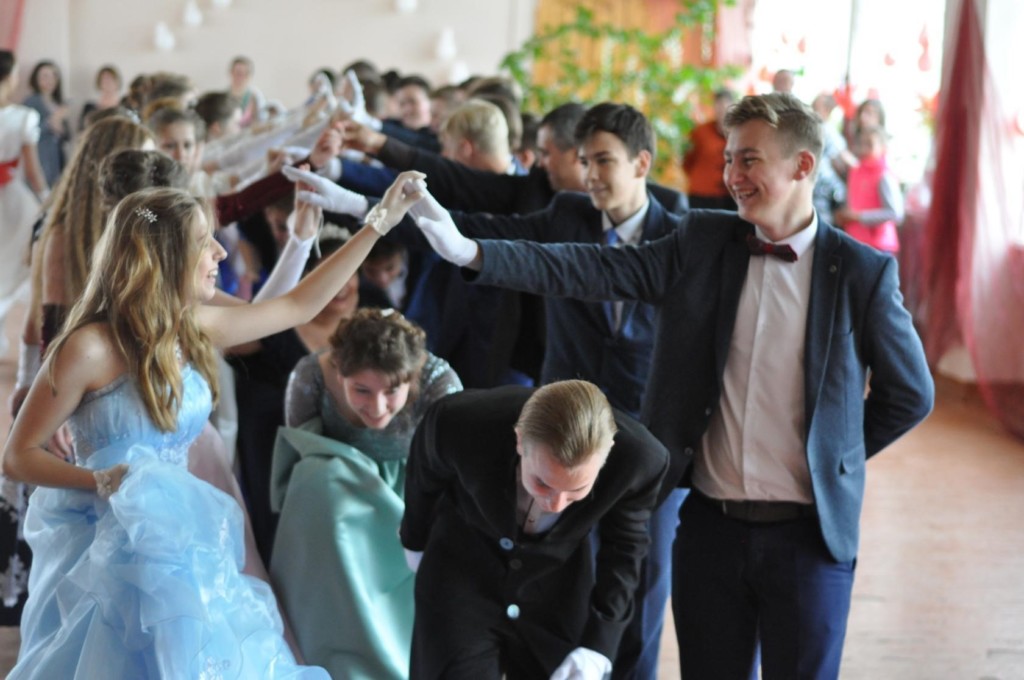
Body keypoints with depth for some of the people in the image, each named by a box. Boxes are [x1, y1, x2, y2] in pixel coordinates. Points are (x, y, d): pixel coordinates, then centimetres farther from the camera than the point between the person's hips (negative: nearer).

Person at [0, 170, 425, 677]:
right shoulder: (91, 348, -17)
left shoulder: (194, 329, 2)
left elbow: (300, 305, 12)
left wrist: (380, 221, 12)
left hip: (181, 546, 7)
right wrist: (99, 480, -27)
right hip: (109, 554, -7)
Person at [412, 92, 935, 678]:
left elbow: (911, 394, 5)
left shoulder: (863, 272, -4)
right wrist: (472, 252, -16)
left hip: (807, 535, -3)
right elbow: (600, 271, -6)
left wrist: (836, 456, 6)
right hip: (711, 525, 3)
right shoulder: (703, 243, 3)